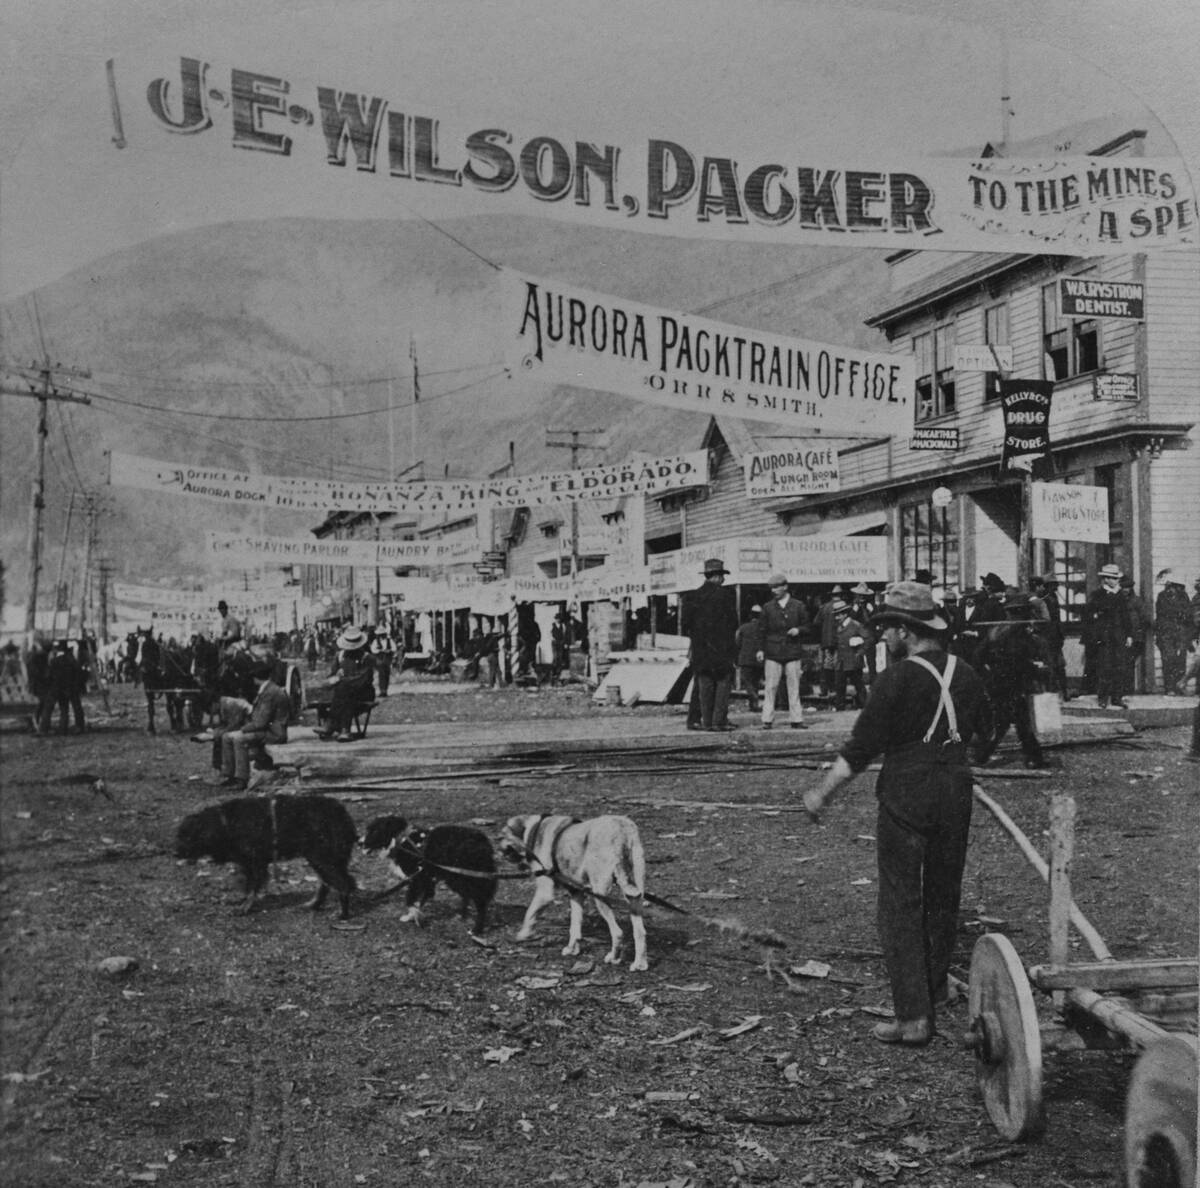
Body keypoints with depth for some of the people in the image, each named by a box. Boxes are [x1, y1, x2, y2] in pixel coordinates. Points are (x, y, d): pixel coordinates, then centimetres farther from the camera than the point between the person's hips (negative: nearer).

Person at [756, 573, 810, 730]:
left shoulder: (798, 606, 6)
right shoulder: (768, 608, 8)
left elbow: (807, 625, 11)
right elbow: (762, 630, 9)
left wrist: (798, 630, -10)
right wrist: (760, 649, 1)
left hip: (793, 652, 0)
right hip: (773, 653, 0)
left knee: (794, 687, 2)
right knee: (770, 687, -2)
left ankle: (796, 720, 6)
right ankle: (767, 720, 1)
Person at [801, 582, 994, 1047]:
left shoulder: (898, 677, -15)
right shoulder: (964, 673, 6)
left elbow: (862, 744, -15)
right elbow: (982, 734, 20)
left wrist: (823, 791, -9)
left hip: (906, 795, -7)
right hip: (956, 791, 7)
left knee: (900, 904, -2)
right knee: (943, 894, 20)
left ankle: (914, 1016, -5)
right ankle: (934, 985, 37)